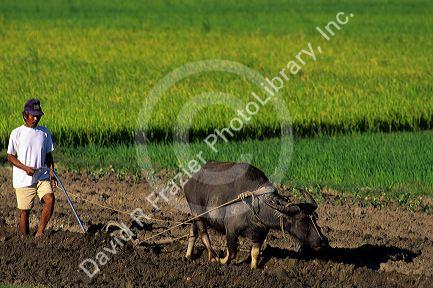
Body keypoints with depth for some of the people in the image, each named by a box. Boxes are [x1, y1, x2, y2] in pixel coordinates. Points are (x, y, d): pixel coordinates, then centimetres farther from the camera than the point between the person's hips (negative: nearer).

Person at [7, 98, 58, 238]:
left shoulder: (44, 132, 7)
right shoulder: (17, 133, -3)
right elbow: (10, 157, -1)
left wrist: (51, 172, 1)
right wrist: (25, 168, -15)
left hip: (42, 177, 2)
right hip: (23, 179, -2)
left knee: (50, 199, -21)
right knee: (25, 211, 1)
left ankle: (39, 233, -13)